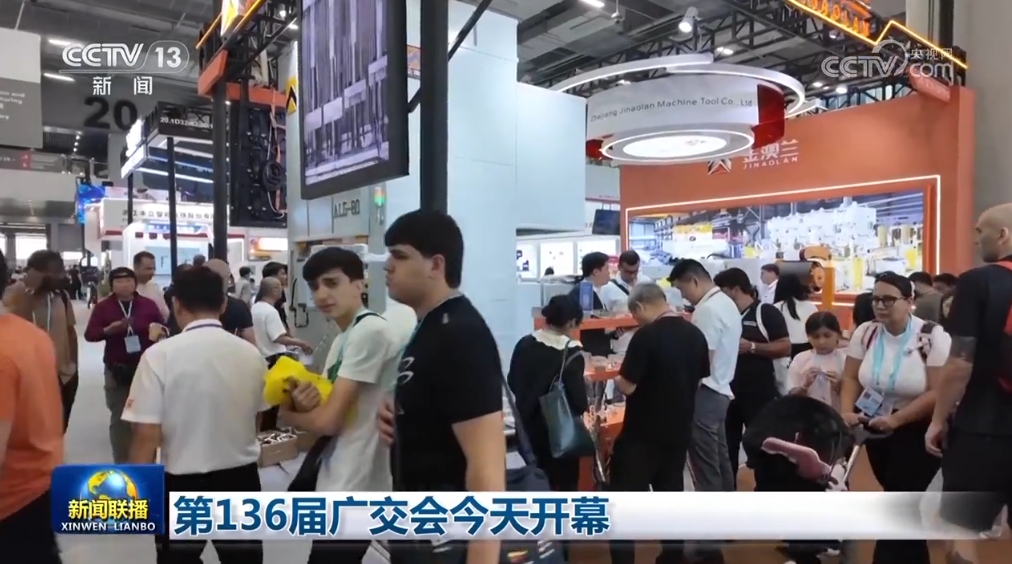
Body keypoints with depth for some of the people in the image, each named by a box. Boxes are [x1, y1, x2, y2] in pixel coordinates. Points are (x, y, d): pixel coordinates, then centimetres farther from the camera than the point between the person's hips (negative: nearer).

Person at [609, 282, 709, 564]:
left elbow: (627, 386, -19)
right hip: (679, 430, 7)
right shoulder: (696, 334, 2)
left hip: (643, 433, -7)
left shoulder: (646, 336, -19)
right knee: (671, 493, 18)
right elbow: (699, 379, 13)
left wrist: (617, 379, 2)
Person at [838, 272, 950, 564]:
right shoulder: (865, 333, -3)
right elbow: (851, 378, 1)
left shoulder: (933, 337, -16)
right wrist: (846, 412, -16)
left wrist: (896, 420, -27)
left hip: (917, 431, -4)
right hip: (876, 429, 4)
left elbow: (939, 393, -19)